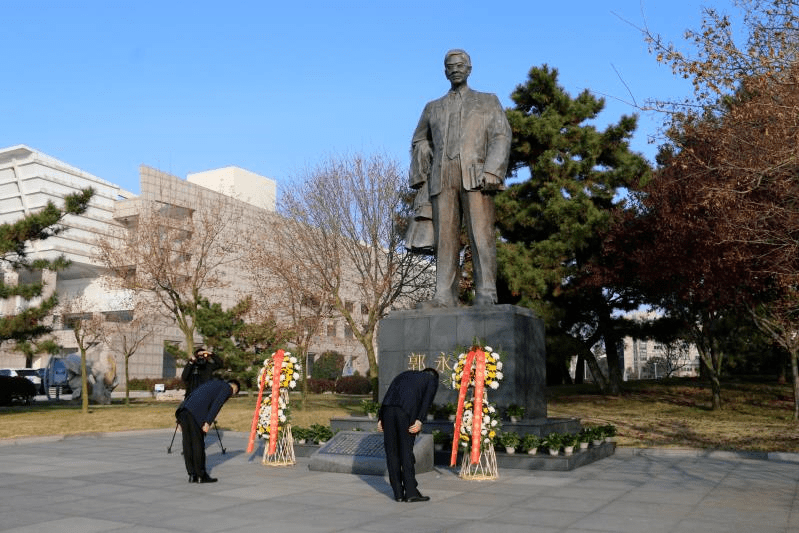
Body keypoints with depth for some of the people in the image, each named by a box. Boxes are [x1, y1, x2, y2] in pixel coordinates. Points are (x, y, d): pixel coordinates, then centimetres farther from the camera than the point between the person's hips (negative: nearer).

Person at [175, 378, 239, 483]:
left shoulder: (212, 383, 34)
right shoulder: (227, 388, 12)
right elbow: (216, 404, -6)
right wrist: (208, 422, -12)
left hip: (183, 410, 7)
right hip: (196, 413, -7)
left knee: (187, 444, 11)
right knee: (198, 444, 2)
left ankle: (192, 475, 18)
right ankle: (201, 475, 10)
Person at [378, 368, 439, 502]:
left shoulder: (405, 375, 35)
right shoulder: (432, 379, 22)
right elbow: (427, 399, 0)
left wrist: (380, 419, 13)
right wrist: (419, 421, -10)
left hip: (388, 410, 4)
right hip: (407, 412, -4)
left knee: (391, 452, 10)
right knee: (406, 452, 5)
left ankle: (398, 493, 12)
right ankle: (411, 492, 6)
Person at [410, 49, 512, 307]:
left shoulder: (489, 101, 17)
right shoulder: (433, 107, 26)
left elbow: (501, 137, 4)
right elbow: (420, 142, 29)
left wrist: (491, 172, -13)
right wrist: (419, 176, 11)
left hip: (476, 176, -3)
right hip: (442, 178, 3)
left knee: (481, 235, -12)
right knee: (445, 237, -5)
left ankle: (486, 295, -14)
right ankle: (445, 295, -8)